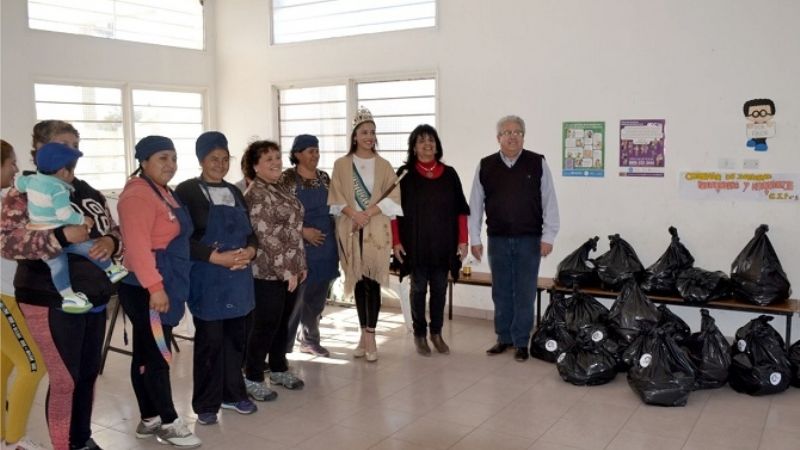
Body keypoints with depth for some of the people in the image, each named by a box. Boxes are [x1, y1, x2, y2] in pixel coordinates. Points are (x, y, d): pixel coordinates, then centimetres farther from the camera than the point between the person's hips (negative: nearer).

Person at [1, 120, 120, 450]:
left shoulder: (88, 193, 12)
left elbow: (115, 231, 15)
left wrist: (110, 242, -9)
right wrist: (61, 236, -30)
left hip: (94, 298, 6)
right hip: (52, 302, -6)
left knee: (89, 373, 14)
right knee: (64, 380, -2)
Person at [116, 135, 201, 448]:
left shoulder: (162, 191, 16)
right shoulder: (137, 195, -15)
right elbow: (137, 246, -24)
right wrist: (155, 287, -27)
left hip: (163, 286, 10)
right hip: (146, 289, -10)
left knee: (146, 354, 14)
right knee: (157, 356, -3)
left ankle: (149, 420, 22)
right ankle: (169, 424, 6)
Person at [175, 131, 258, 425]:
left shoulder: (235, 192, 15)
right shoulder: (187, 191, -5)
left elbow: (250, 231, 16)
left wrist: (250, 251, -6)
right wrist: (216, 257, -20)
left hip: (239, 278, 6)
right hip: (207, 279, -6)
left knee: (236, 336, 11)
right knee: (210, 340, -1)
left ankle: (233, 394, 26)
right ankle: (206, 404, 12)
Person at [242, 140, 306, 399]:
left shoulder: (280, 190, 13)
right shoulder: (256, 194, -14)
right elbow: (266, 236, -20)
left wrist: (300, 265, 15)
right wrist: (285, 270, -19)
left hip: (290, 270, 8)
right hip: (268, 272, -8)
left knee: (282, 322, 16)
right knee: (265, 325, 0)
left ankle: (279, 370, 30)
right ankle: (253, 378, 13)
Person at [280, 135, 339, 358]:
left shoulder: (324, 178, 11)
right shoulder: (287, 179, -7)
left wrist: (336, 240, 6)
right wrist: (303, 231, -17)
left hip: (325, 247, 6)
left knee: (317, 298, 13)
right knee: (295, 298, -5)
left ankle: (310, 340, 28)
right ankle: (283, 346, 8)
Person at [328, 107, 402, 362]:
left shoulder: (383, 166, 7)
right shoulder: (342, 164, 6)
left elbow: (393, 198, -1)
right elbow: (336, 198, 2)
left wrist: (368, 213, -14)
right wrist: (354, 215, -15)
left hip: (376, 230, -1)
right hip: (351, 230, 1)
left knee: (372, 281, -7)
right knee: (359, 282, 6)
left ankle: (370, 336, -3)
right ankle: (365, 334, 15)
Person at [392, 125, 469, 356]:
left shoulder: (449, 174, 5)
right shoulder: (405, 174, 0)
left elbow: (460, 210, 5)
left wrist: (462, 240, 1)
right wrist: (396, 241, -8)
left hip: (443, 243, 2)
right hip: (415, 243, -2)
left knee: (439, 288, 8)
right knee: (418, 288, 6)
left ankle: (436, 333, 22)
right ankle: (420, 334, 16)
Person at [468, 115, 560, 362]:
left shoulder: (538, 164, -2)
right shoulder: (485, 166, 3)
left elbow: (549, 202, -1)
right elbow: (475, 205, 6)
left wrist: (548, 237, -5)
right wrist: (475, 239, 3)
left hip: (529, 240, -2)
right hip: (497, 240, 2)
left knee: (525, 293, 3)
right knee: (501, 292, 11)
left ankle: (521, 342, 15)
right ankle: (504, 337, 24)